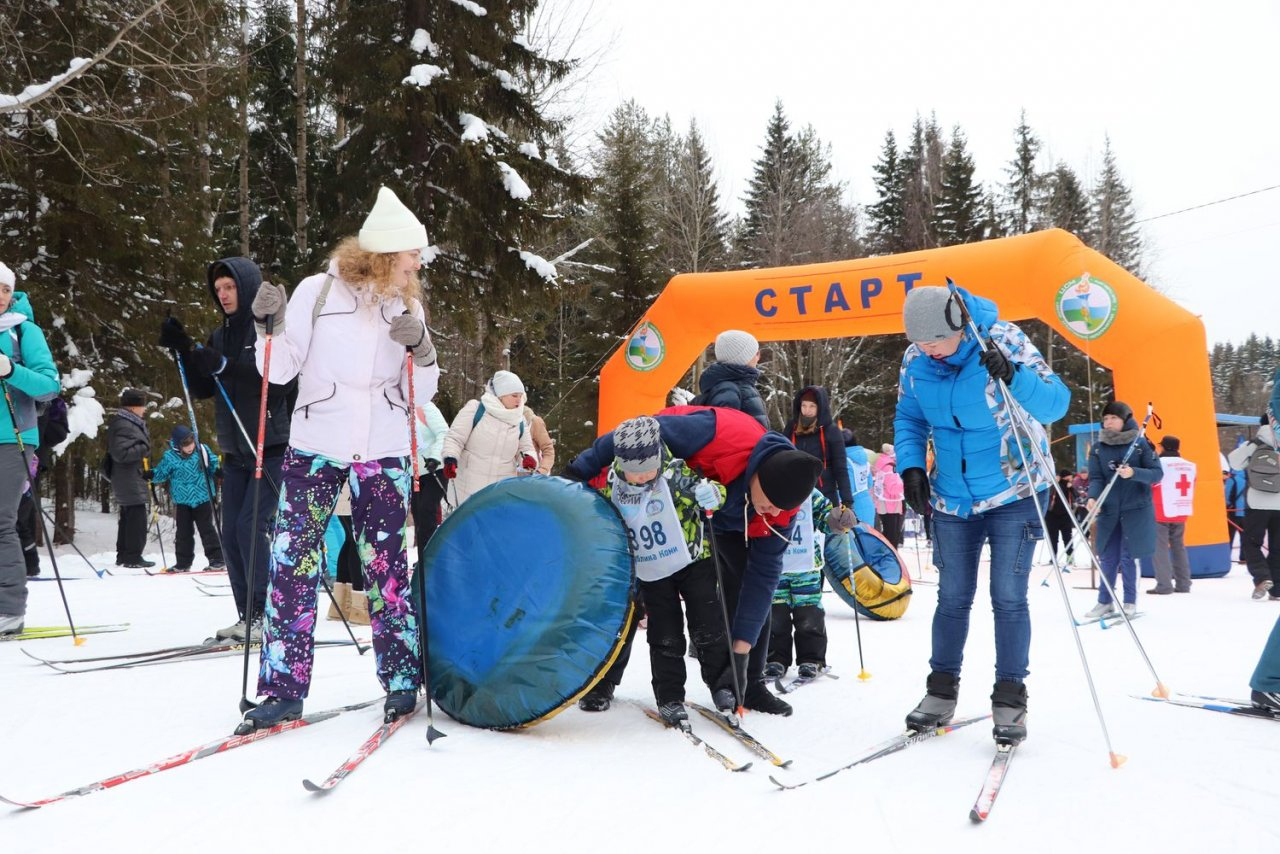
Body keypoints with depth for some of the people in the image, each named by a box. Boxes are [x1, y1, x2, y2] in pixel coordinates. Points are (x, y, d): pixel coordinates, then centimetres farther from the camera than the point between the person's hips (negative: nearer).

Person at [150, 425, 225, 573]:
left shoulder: (202, 450, -6)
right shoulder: (170, 457, -7)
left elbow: (213, 466, 6)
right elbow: (161, 474, 3)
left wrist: (218, 471, -14)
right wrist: (151, 475, -16)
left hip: (203, 499, -1)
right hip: (182, 501, 1)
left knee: (207, 529, 1)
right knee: (184, 533, 8)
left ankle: (216, 559, 5)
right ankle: (183, 563, 18)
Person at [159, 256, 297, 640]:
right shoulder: (220, 335, 15)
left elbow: (280, 380, -19)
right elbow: (202, 390, 12)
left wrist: (224, 366, -24)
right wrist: (185, 352, -3)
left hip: (273, 446, -7)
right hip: (236, 449, 7)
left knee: (252, 526, -13)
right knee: (232, 534, 5)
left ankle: (264, 615, -6)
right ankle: (247, 618, 11)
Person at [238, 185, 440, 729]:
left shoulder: (407, 306, 6)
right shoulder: (317, 291, -3)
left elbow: (420, 394, 5)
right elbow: (279, 371, -1)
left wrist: (421, 351, -13)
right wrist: (270, 327, -18)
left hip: (384, 455, 2)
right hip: (315, 447, -1)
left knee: (387, 565, 5)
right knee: (293, 562, -3)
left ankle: (401, 680, 17)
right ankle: (284, 688, 7)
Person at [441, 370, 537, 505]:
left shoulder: (519, 421, 6)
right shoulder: (475, 409, -7)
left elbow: (526, 448, 14)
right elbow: (455, 438, -6)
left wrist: (529, 458, -10)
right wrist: (450, 459, -24)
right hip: (470, 485, -3)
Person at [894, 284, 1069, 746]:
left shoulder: (1003, 340, -18)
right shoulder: (914, 361, -6)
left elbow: (1056, 403, -23)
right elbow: (909, 419, 8)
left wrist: (1015, 378, -42)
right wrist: (911, 465, -8)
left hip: (1015, 492, -3)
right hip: (952, 498, 3)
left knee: (1008, 598, -3)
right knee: (953, 598, 10)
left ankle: (1009, 699, 9)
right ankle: (941, 690, 23)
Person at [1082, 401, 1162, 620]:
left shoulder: (1140, 443, -3)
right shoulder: (1098, 448, 4)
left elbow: (1157, 473, -5)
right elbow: (1096, 478, -3)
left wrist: (1134, 473, -23)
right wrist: (1093, 498, -22)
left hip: (1136, 510, -2)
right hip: (1108, 511, 3)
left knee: (1128, 557, -1)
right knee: (1108, 558, 6)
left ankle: (1130, 602, 13)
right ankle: (1105, 602, 16)